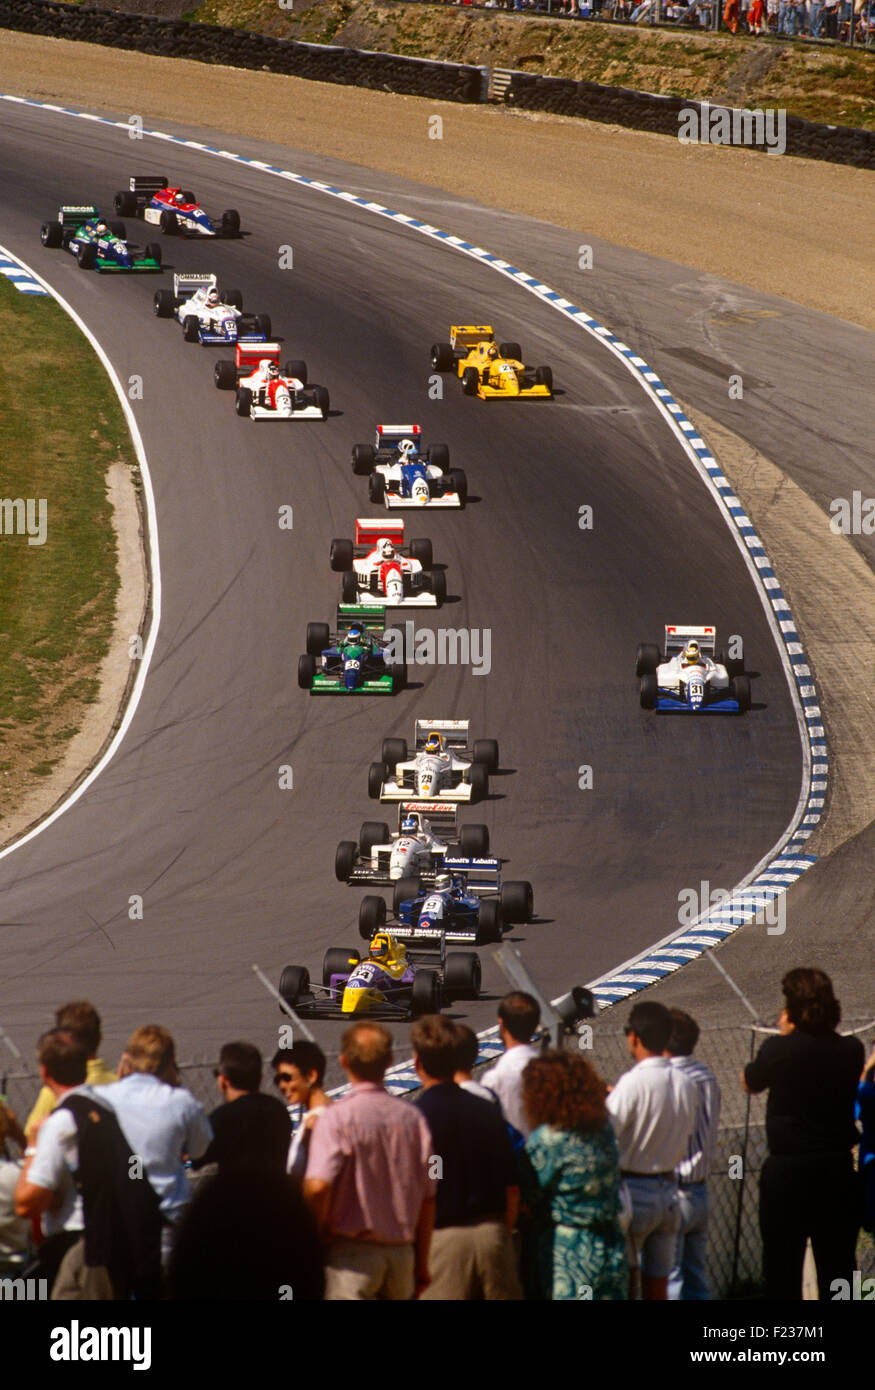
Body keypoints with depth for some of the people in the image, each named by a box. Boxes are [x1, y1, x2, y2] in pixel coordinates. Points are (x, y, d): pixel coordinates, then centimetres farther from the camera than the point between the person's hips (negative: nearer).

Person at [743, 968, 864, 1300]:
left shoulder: (780, 1049, -12)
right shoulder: (851, 1050, -3)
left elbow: (749, 1082, 5)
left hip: (786, 1171, -3)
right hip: (838, 1170, 3)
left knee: (782, 1272, 5)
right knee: (837, 1268, 9)